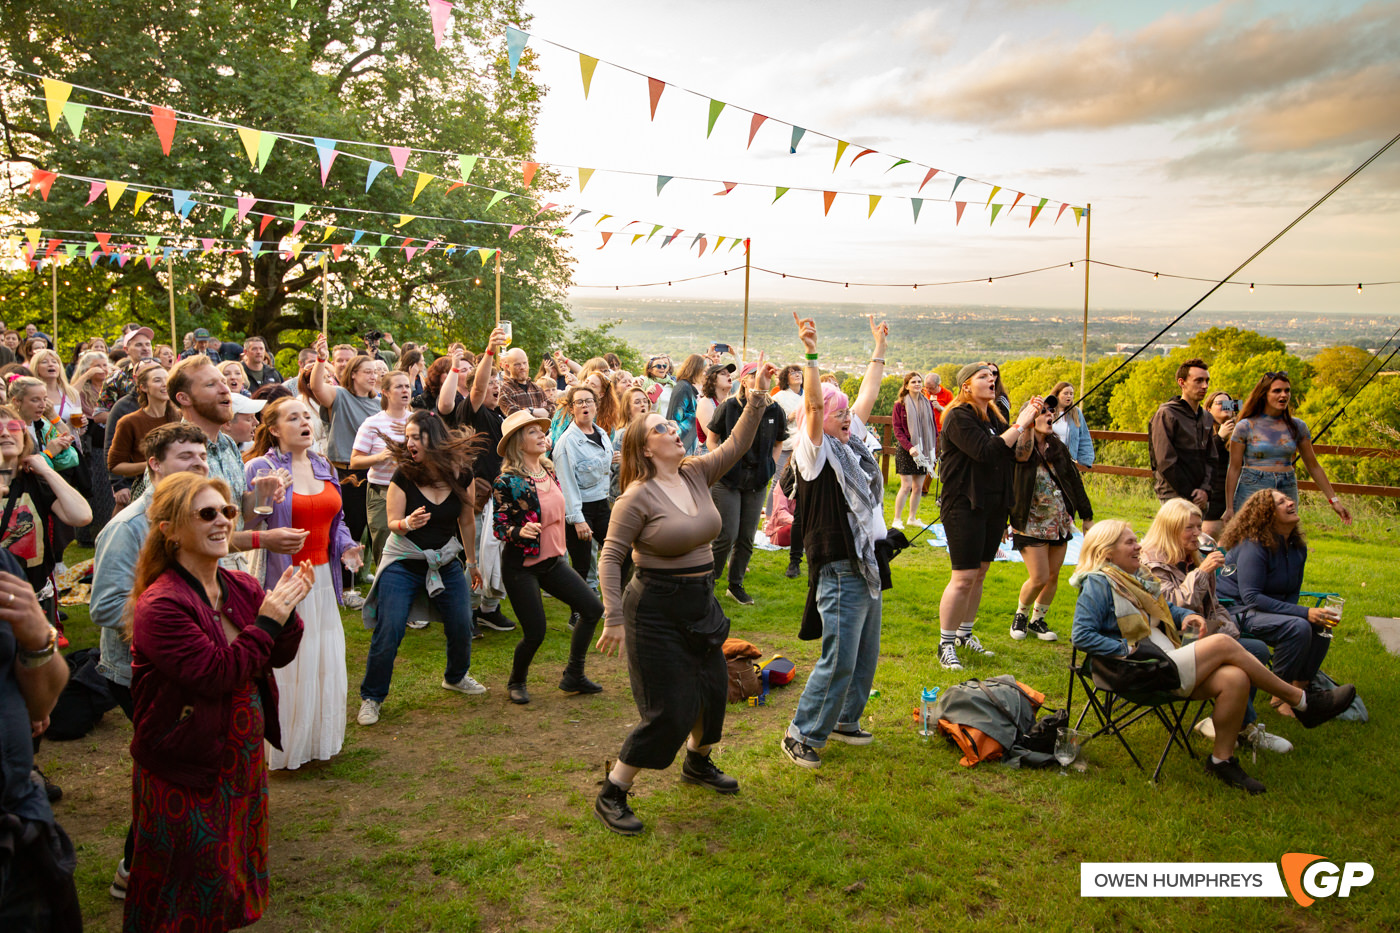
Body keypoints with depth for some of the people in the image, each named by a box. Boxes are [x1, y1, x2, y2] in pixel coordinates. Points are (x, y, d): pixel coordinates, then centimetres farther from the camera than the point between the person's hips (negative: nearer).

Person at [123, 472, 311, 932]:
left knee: (236, 871, 24)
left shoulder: (242, 587, -1)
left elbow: (278, 656, 4)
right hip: (186, 775, -7)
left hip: (244, 758, 7)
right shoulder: (160, 606, -22)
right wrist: (267, 620, -23)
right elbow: (219, 673, -28)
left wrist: (287, 612, -14)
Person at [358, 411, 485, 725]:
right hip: (403, 564, -3)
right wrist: (408, 523, -35)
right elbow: (393, 522, -11)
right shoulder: (403, 476, -13)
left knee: (461, 626, 5)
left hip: (445, 563, 3)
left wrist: (472, 562, 14)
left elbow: (465, 522, 6)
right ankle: (371, 697, 9)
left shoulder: (460, 475, -7)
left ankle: (456, 676, 35)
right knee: (388, 632, -9)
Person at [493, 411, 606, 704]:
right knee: (535, 633, -6)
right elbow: (499, 526, -15)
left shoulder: (549, 470, 5)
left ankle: (573, 676, 17)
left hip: (551, 560, 8)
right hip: (520, 565, -7)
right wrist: (519, 532, -34)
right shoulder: (508, 481, -17)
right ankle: (516, 682, 25)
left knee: (593, 608, 3)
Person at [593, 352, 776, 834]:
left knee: (713, 688, 21)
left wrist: (759, 394, -9)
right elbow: (610, 558, -16)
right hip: (656, 611, -8)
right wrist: (615, 620, -18)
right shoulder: (638, 497, -18)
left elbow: (737, 443, 1)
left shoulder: (697, 474, 1)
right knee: (668, 712, -5)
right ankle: (611, 794, 12)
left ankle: (697, 762, 49)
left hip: (701, 604, 8)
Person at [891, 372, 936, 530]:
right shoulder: (900, 404, -3)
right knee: (906, 486, -7)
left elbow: (933, 428, 12)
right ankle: (897, 519, 4)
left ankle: (912, 518, 20)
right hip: (905, 450, -4)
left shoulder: (927, 404, 9)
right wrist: (909, 447, -19)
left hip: (924, 451, 4)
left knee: (918, 487, 7)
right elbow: (897, 429, -7)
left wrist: (933, 449, 2)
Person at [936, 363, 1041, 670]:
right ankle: (945, 645, 2)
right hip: (965, 506, -8)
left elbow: (1016, 454, 11)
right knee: (964, 577, -8)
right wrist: (1019, 425, -17)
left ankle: (965, 634, 28)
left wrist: (1028, 421, 1)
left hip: (993, 506, 8)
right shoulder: (958, 418, -12)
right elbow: (986, 452, -24)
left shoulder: (993, 416, 13)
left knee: (979, 573, 14)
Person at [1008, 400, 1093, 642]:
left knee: (1053, 577, 8)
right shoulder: (1018, 448, -11)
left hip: (1060, 523, 5)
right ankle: (1020, 615, 20)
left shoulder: (1058, 447, 5)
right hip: (1032, 525, -5)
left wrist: (1086, 516, 11)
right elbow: (1023, 453, -38)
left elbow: (1074, 482, 11)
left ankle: (1037, 620, 28)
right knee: (1039, 578, -8)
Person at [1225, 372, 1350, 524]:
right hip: (1252, 490, -3)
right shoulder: (1245, 427, -2)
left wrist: (1334, 500, 11)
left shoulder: (1297, 426, 8)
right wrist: (1229, 507, -6)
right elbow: (1234, 469, -2)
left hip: (1287, 491, 3)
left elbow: (1313, 466, 14)